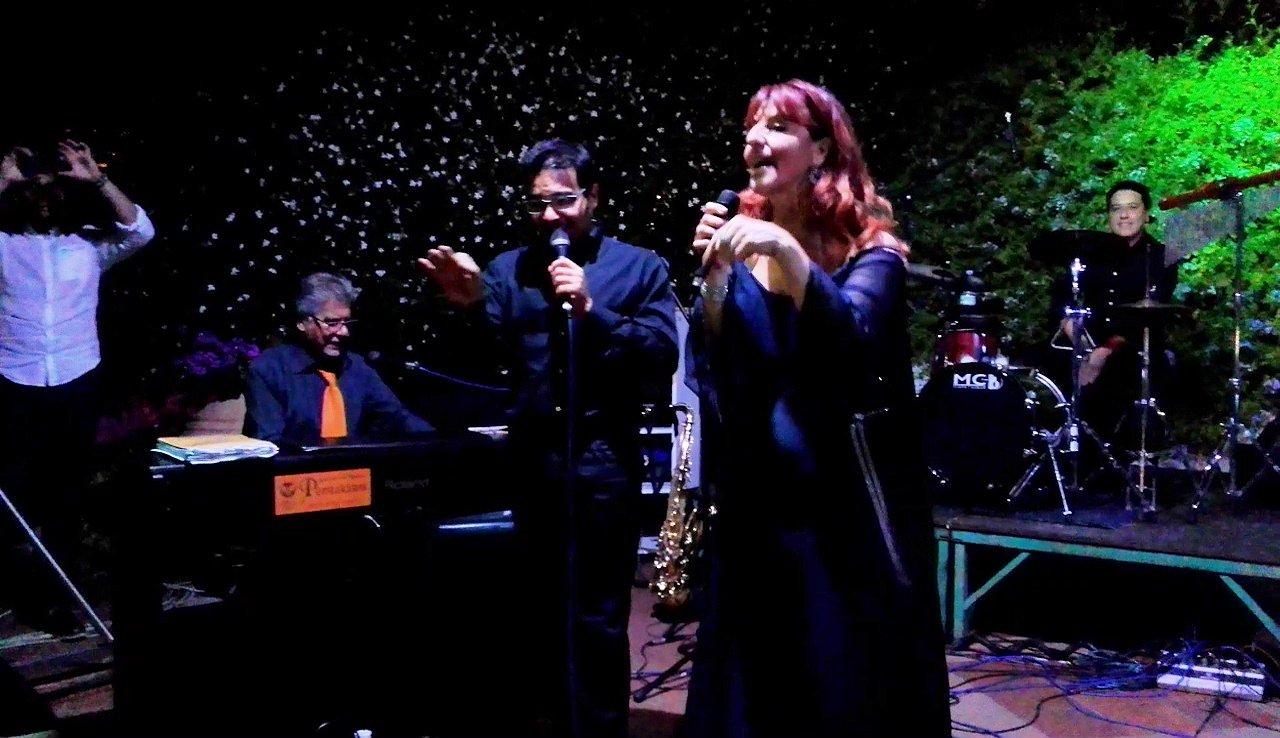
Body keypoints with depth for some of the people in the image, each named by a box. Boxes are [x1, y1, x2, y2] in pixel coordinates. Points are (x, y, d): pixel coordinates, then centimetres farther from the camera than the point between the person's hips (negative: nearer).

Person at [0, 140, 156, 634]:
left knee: (67, 492, 9)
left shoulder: (90, 244, 8)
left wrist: (96, 180, -10)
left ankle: (57, 591, 19)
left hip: (78, 384, 1)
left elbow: (140, 231, -8)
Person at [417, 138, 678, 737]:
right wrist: (472, 307, -20)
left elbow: (662, 356, -9)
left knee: (597, 617, 2)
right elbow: (487, 358, -1)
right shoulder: (509, 269, 12)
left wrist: (591, 309, -17)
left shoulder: (639, 268, 4)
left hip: (604, 461, -3)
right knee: (545, 610, 14)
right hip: (530, 459, 4)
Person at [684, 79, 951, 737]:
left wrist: (788, 253, -34)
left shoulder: (867, 250, -5)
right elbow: (710, 373, -2)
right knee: (755, 683, 13)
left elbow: (852, 342, -24)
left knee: (849, 682, 5)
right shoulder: (741, 241, 6)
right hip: (755, 504, 4)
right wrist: (716, 275, -16)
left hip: (845, 508, -4)